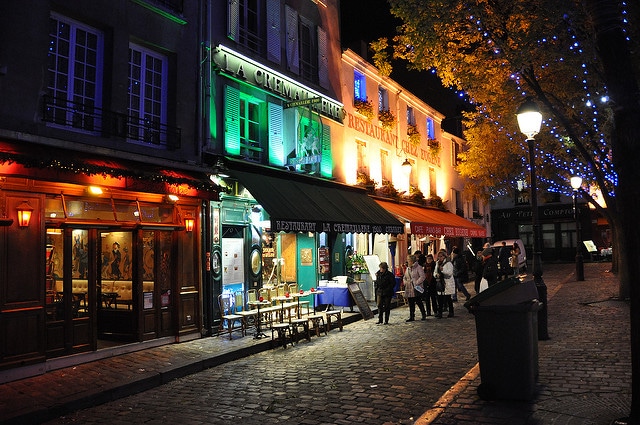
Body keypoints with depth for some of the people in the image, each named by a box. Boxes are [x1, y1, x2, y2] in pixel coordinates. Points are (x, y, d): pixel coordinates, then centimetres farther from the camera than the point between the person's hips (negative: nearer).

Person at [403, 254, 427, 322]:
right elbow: (405, 277, 24)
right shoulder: (408, 268, 16)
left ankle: (424, 315, 14)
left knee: (418, 302, -2)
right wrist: (405, 282, 4)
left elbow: (422, 277, -14)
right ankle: (411, 317, 14)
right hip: (409, 289, 7)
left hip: (416, 289, -7)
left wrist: (416, 283, -19)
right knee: (411, 303, 8)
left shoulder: (418, 267, -7)